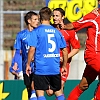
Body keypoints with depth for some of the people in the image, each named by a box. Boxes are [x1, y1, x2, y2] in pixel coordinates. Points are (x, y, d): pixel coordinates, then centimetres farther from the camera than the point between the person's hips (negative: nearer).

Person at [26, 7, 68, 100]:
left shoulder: (37, 31, -5)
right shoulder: (57, 31, 8)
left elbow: (32, 49, -12)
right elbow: (65, 50, 9)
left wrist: (28, 64, -1)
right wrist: (64, 66, 19)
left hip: (41, 68, -4)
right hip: (55, 68, 4)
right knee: (59, 92, 14)